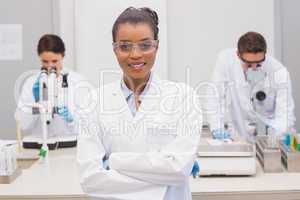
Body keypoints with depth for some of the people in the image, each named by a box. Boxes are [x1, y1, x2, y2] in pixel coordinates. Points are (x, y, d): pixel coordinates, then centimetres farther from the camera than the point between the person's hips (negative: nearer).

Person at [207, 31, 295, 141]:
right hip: (237, 135, 0)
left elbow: (284, 113, -17)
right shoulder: (225, 59, -14)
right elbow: (216, 97, -8)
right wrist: (217, 128, -19)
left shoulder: (279, 72, -17)